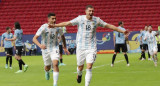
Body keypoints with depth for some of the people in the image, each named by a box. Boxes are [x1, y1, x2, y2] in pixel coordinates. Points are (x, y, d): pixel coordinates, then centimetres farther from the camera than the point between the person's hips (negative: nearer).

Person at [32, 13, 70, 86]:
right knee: (47, 67, 13)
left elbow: (62, 36, 12)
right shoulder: (43, 27, -19)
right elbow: (34, 38, -23)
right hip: (45, 49, -1)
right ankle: (47, 72, 53)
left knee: (55, 64, -20)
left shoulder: (58, 28, -9)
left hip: (54, 49, 1)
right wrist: (40, 45, -42)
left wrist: (65, 48, 12)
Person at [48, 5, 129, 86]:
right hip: (81, 47, 0)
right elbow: (67, 23, -5)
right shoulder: (80, 19, -3)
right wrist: (54, 25, -14)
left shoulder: (97, 20, 1)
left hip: (92, 48, 0)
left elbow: (109, 26, 8)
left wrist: (122, 31, 9)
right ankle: (79, 75, 44)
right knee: (80, 67, 9)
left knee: (89, 68, -11)